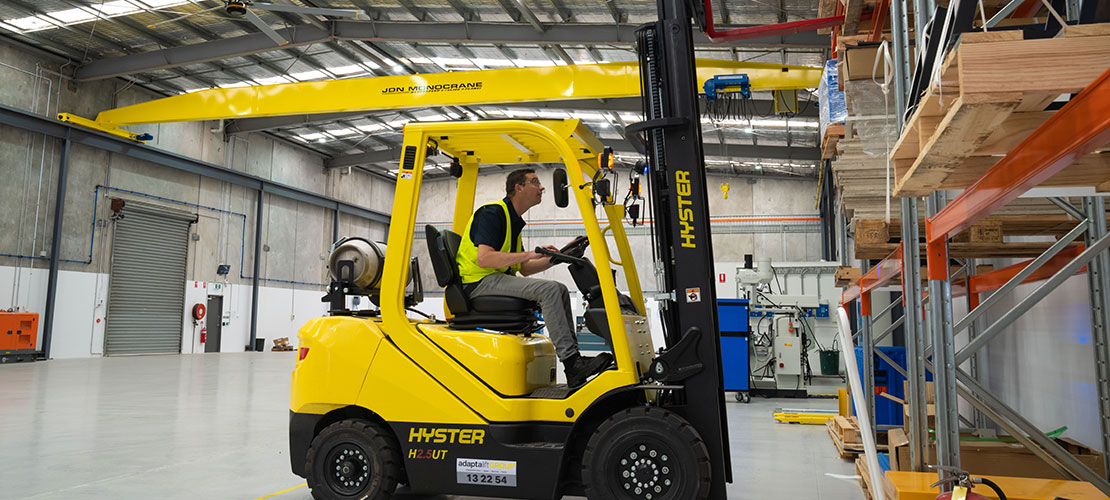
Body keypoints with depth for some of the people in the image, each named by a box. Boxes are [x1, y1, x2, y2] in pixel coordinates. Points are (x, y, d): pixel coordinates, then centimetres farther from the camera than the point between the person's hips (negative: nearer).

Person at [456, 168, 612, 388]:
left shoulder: (514, 220, 20)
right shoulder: (493, 212, -10)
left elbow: (524, 269, 20)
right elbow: (484, 259, -24)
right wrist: (531, 253, -24)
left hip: (497, 279, 10)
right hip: (479, 282, -10)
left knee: (560, 290, -1)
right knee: (548, 290, -24)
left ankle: (574, 364, -5)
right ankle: (571, 362, -23)